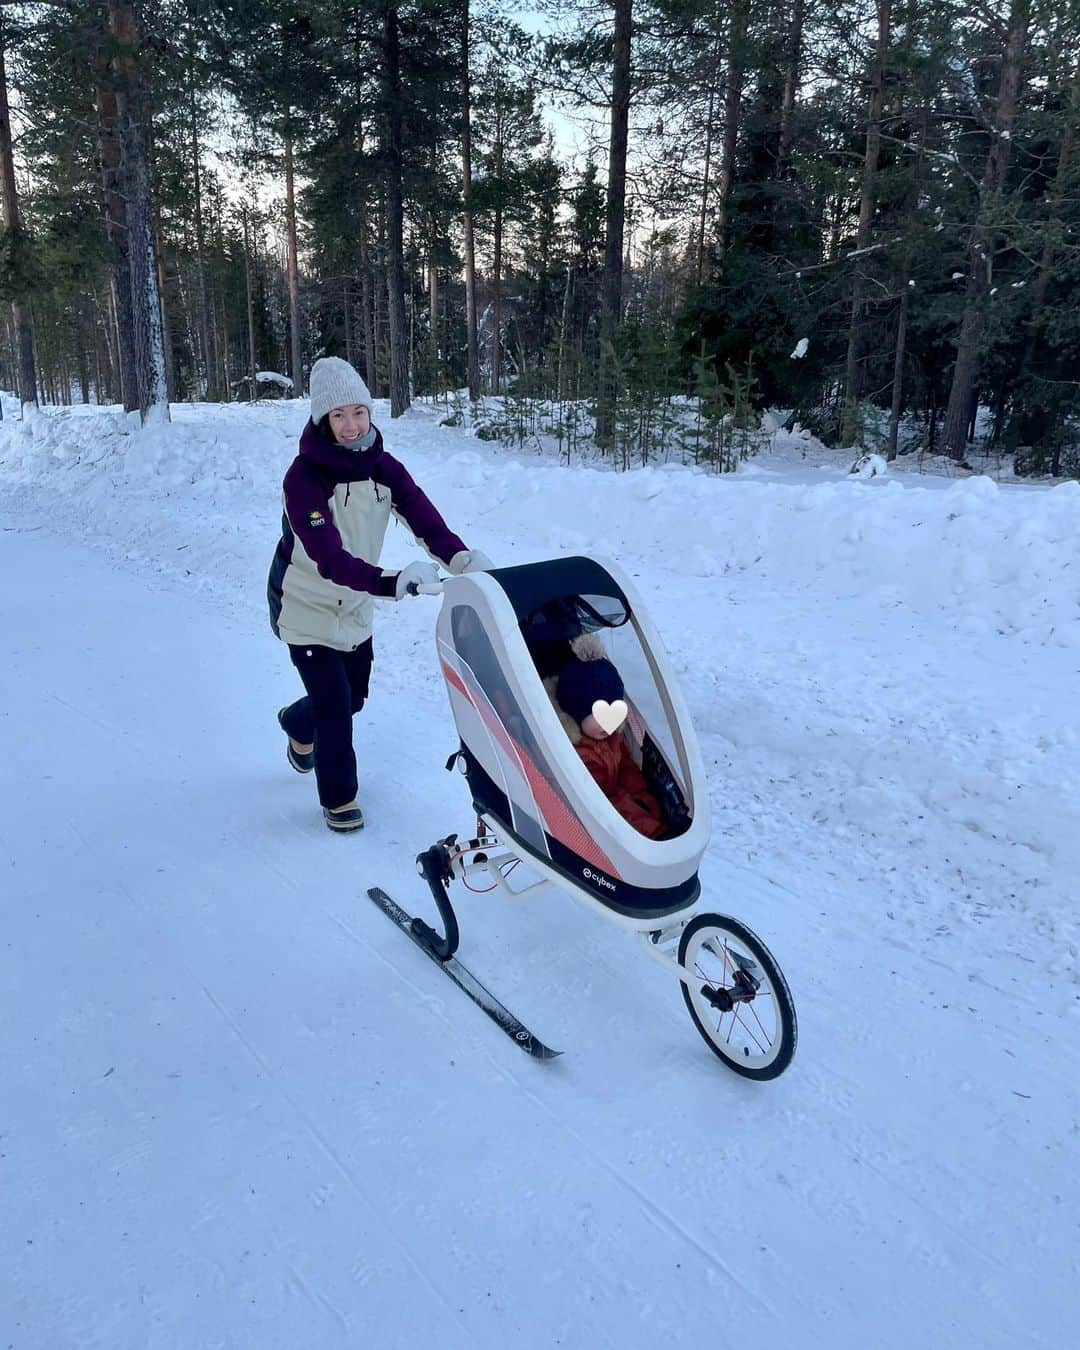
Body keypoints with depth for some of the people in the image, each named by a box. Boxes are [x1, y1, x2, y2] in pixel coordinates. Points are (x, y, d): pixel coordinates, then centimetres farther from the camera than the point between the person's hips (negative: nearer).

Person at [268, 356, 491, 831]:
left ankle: (297, 724, 52)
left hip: (355, 604, 6)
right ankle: (338, 798, 15)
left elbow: (423, 516, -24)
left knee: (353, 697, 18)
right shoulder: (304, 477, -27)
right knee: (334, 703, -9)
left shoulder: (382, 466, -10)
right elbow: (328, 556, -39)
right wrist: (390, 582, -55)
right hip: (305, 606, -6)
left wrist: (461, 558, -44)